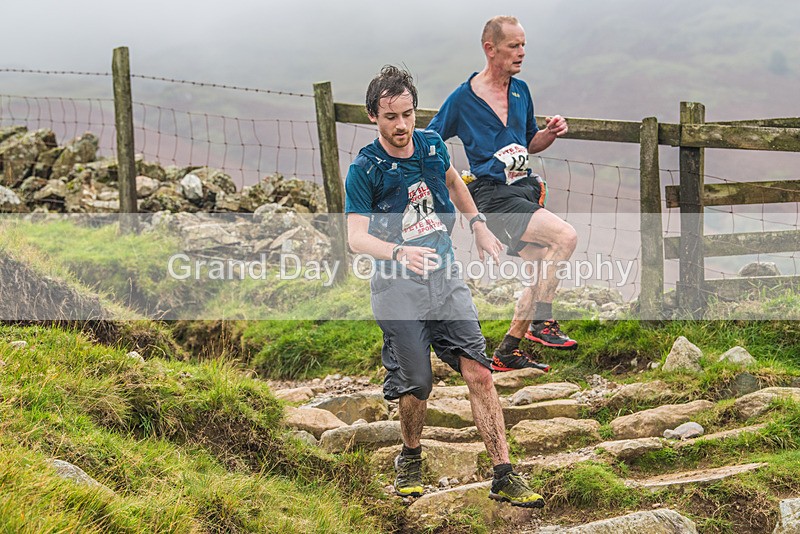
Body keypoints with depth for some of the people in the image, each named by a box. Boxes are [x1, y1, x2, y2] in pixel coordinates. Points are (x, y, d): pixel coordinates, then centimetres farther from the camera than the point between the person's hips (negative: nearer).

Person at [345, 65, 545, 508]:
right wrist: (400, 252, -35)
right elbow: (356, 237, -19)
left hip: (445, 277, 4)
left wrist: (478, 226, 27)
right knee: (415, 388, 0)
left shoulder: (431, 145, 4)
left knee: (479, 373, -5)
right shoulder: (364, 169, -11)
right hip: (398, 288, -4)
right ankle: (410, 457, 31)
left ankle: (503, 477, -2)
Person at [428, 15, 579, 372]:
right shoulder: (462, 98, -6)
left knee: (543, 272, 6)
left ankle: (508, 351, 18)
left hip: (524, 188, 7)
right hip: (492, 195, -7)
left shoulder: (521, 91, 11)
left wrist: (551, 133, 3)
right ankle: (541, 322, -15)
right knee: (565, 236, -24)